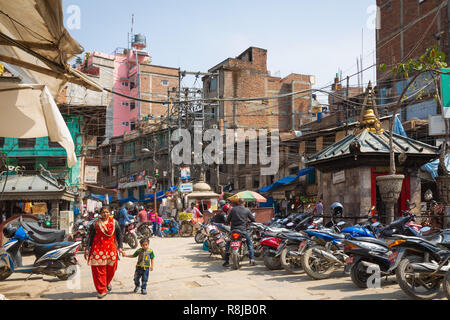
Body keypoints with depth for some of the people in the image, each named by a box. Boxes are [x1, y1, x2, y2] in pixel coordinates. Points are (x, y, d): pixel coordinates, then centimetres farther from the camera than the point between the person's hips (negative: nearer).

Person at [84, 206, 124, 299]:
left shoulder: (114, 223, 8)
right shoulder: (95, 224, 4)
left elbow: (119, 235, 9)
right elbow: (90, 236, 5)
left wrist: (120, 247, 0)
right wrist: (87, 249, -2)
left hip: (111, 248, 1)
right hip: (98, 249, -1)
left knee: (111, 268, 7)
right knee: (98, 269, -4)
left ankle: (108, 282, 38)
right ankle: (102, 290, 8)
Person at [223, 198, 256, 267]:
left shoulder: (233, 209, 4)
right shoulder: (247, 210, 3)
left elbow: (228, 219, 9)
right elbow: (253, 219, 10)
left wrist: (228, 223, 30)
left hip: (233, 230, 1)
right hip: (243, 230, -1)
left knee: (228, 244, 15)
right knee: (250, 244, 14)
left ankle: (226, 261, 9)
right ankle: (252, 260, 5)